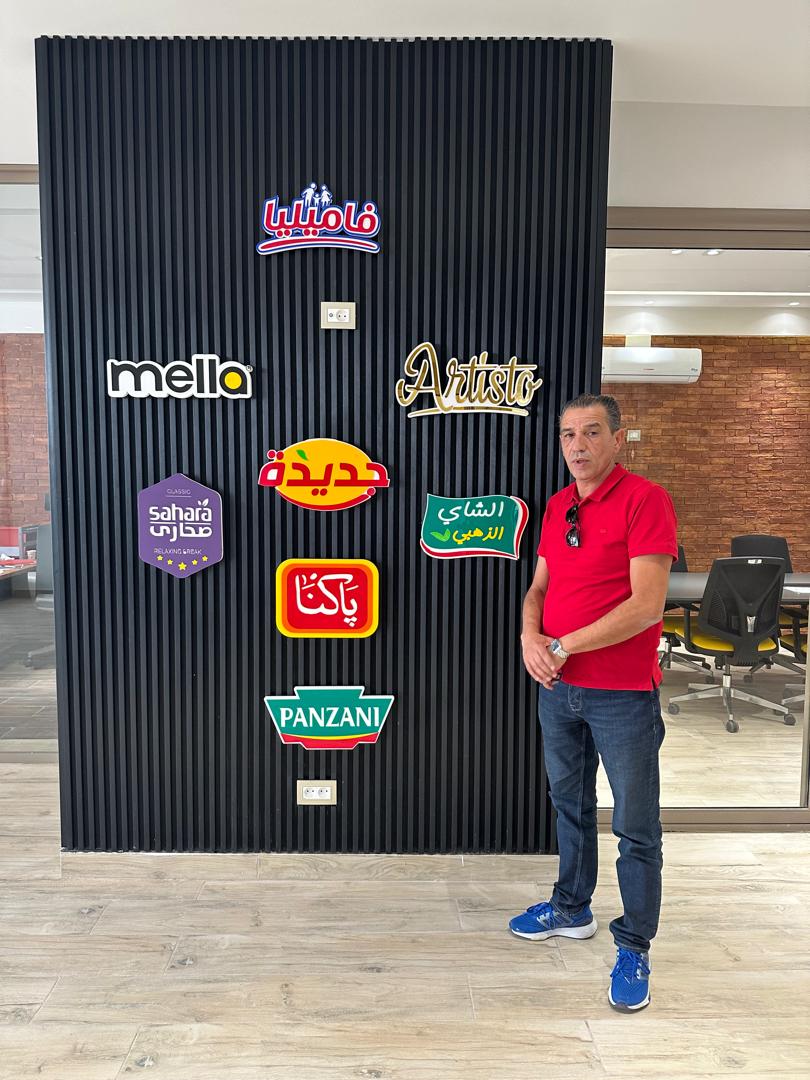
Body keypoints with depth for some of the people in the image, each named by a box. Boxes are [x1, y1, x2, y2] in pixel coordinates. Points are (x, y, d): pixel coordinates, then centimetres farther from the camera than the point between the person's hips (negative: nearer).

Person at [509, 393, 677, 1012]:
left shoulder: (645, 500, -15)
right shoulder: (557, 507, 8)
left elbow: (646, 605, -22)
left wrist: (562, 647, -18)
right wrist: (531, 637, -9)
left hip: (623, 694, -7)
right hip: (558, 688, 7)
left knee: (636, 829, 7)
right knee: (570, 806, 22)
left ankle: (635, 948, 24)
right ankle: (572, 909, 42)